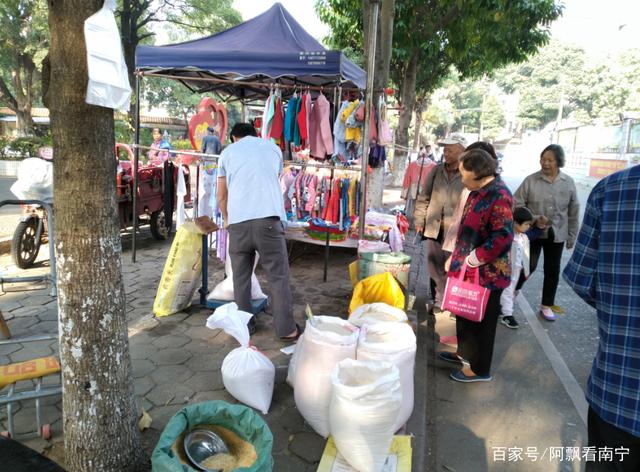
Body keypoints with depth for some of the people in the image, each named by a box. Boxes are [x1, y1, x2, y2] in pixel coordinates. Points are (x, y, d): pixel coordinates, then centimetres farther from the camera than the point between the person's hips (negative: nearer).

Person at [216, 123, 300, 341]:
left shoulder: (228, 152, 19)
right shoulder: (273, 148, 21)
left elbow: (222, 196, 23)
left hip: (238, 222, 1)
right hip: (269, 219, -1)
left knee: (241, 277, 13)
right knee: (278, 276, 5)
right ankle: (287, 329, 9)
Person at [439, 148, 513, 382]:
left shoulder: (499, 196, -22)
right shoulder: (478, 192, 8)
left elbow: (502, 237, -26)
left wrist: (472, 260, -22)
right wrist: (457, 257, 13)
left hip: (486, 272, -9)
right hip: (469, 269, 9)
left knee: (482, 320, 7)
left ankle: (479, 369, 24)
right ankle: (466, 353, 42)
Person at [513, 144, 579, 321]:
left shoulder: (568, 183, -2)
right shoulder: (531, 180, -9)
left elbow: (573, 212, 5)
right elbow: (516, 204, -8)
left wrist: (572, 236, 6)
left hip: (557, 234, 3)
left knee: (552, 270, 11)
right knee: (528, 266, 1)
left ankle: (547, 305, 26)